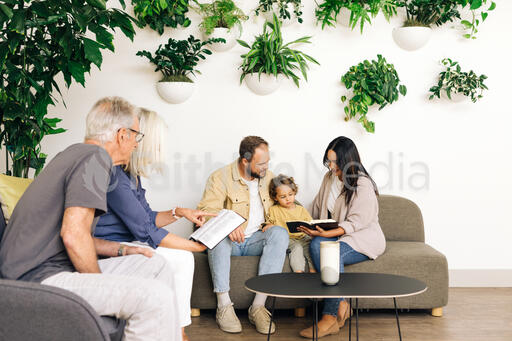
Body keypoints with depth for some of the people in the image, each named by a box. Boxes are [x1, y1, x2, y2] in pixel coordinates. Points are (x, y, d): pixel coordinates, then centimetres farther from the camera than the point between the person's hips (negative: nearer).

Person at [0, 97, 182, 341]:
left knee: (155, 265, 13)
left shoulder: (76, 153, 19)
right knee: (156, 297, -26)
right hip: (40, 278, -11)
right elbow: (73, 235, -24)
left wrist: (119, 250, 17)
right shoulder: (95, 156, -12)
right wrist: (102, 289, -11)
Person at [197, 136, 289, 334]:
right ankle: (223, 307, -33)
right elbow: (206, 211, -19)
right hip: (229, 241, -3)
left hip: (257, 239, 3)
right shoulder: (220, 177, -7)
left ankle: (258, 306, -31)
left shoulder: (268, 177, 10)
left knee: (280, 234, -28)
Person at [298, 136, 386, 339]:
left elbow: (356, 222, -20)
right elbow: (317, 208, 22)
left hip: (363, 239, -6)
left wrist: (327, 233, -30)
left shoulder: (363, 185, -13)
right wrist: (315, 229, 6)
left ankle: (330, 318, -30)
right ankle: (340, 305, -27)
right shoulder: (329, 178, 9)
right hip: (334, 235, 6)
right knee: (316, 245, -29)